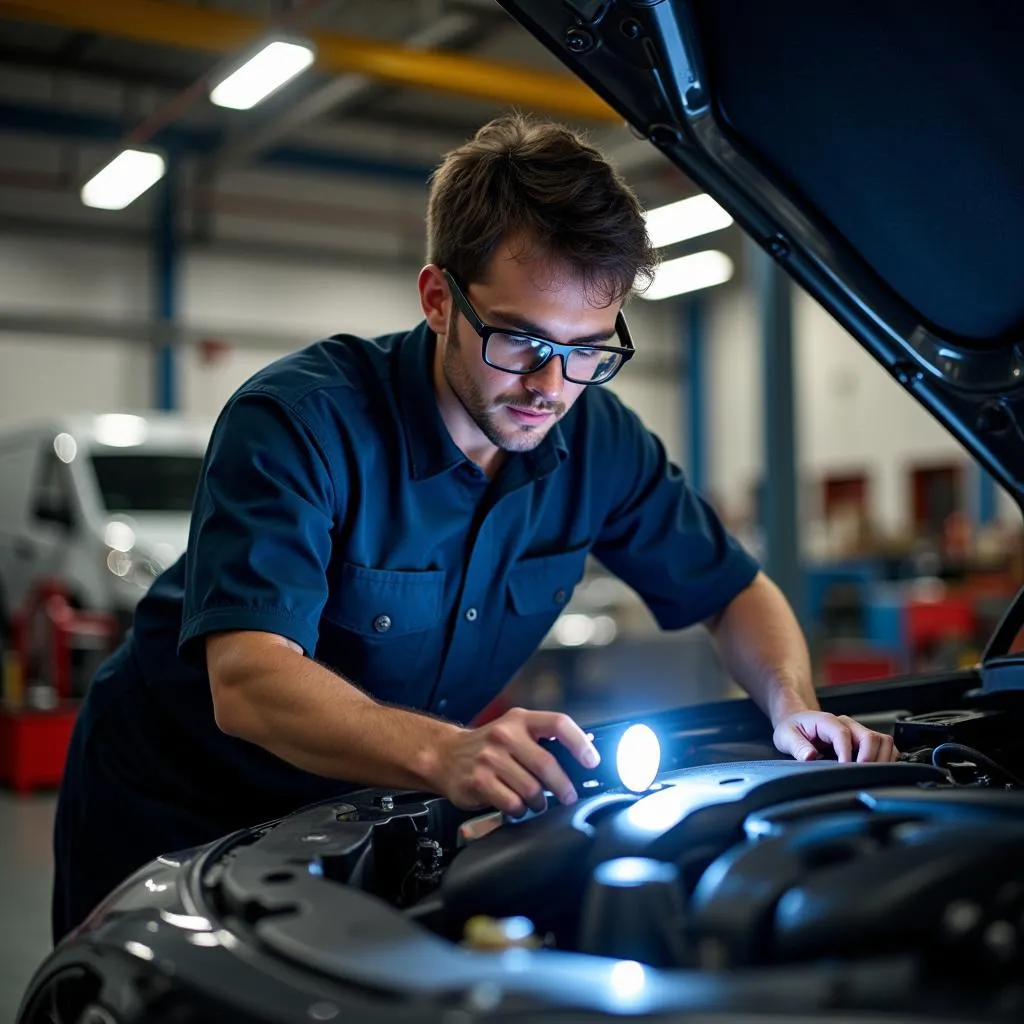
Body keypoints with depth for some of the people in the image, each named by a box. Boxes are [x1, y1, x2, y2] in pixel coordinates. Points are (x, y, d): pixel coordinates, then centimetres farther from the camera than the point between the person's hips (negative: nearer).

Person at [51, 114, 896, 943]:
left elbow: (734, 590, 2)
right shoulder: (296, 421, -28)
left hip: (371, 806, 4)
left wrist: (794, 708, -19)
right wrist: (444, 754, -56)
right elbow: (248, 683, -40)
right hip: (175, 812, -3)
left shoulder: (602, 443, -10)